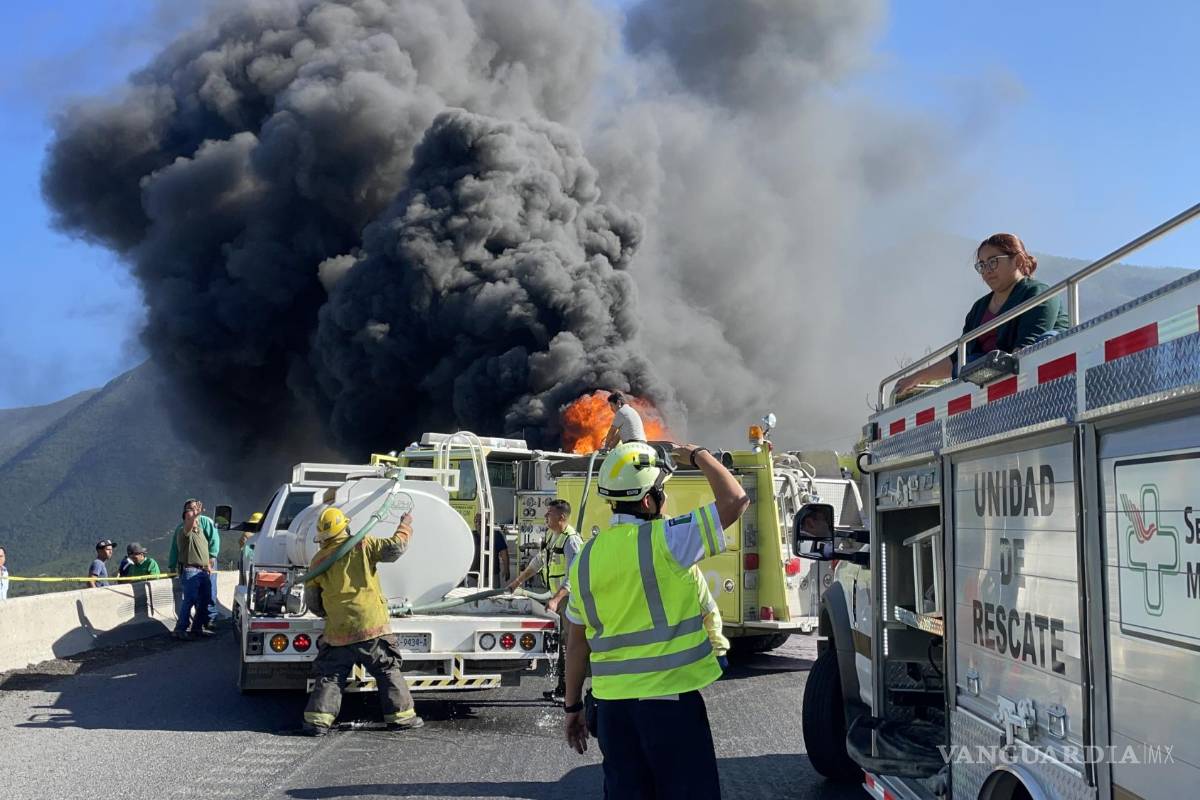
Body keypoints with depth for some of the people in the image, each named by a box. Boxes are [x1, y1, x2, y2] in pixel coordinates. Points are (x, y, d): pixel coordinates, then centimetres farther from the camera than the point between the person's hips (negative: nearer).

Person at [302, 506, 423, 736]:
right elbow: (394, 548, -7)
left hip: (339, 631, 2)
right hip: (371, 625, -2)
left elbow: (312, 604, 12)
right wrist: (405, 526, 9)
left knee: (329, 676, 9)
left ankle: (318, 720, -1)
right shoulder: (361, 546, -4)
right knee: (388, 671, 9)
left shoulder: (317, 561, 6)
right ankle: (401, 716, 9)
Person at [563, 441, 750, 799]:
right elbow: (734, 501, -11)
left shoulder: (586, 557, 7)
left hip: (612, 702, 6)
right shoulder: (663, 540, -12)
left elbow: (577, 641, 12)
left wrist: (573, 705, 19)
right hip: (668, 697, -6)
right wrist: (699, 456, 4)